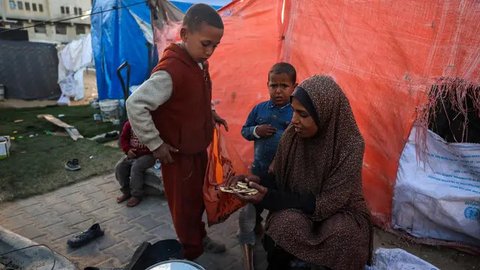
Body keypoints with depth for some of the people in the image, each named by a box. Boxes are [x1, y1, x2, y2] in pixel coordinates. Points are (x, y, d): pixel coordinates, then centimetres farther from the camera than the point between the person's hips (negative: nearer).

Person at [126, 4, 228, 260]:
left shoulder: (200, 64, 2)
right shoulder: (170, 70, -27)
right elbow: (135, 105, -30)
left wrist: (210, 113, 10)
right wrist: (155, 144, -24)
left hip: (199, 148, 8)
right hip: (179, 154, -8)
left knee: (198, 199, 24)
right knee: (185, 206, 10)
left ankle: (200, 239, 47)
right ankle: (191, 254, 31)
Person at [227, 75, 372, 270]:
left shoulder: (350, 146, -22)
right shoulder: (292, 135, -10)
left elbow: (328, 203, -22)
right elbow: (281, 180, 2)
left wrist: (269, 198, -27)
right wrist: (258, 181, -20)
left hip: (341, 212, -2)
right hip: (296, 210, 2)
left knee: (341, 235, -31)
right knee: (287, 223, -28)